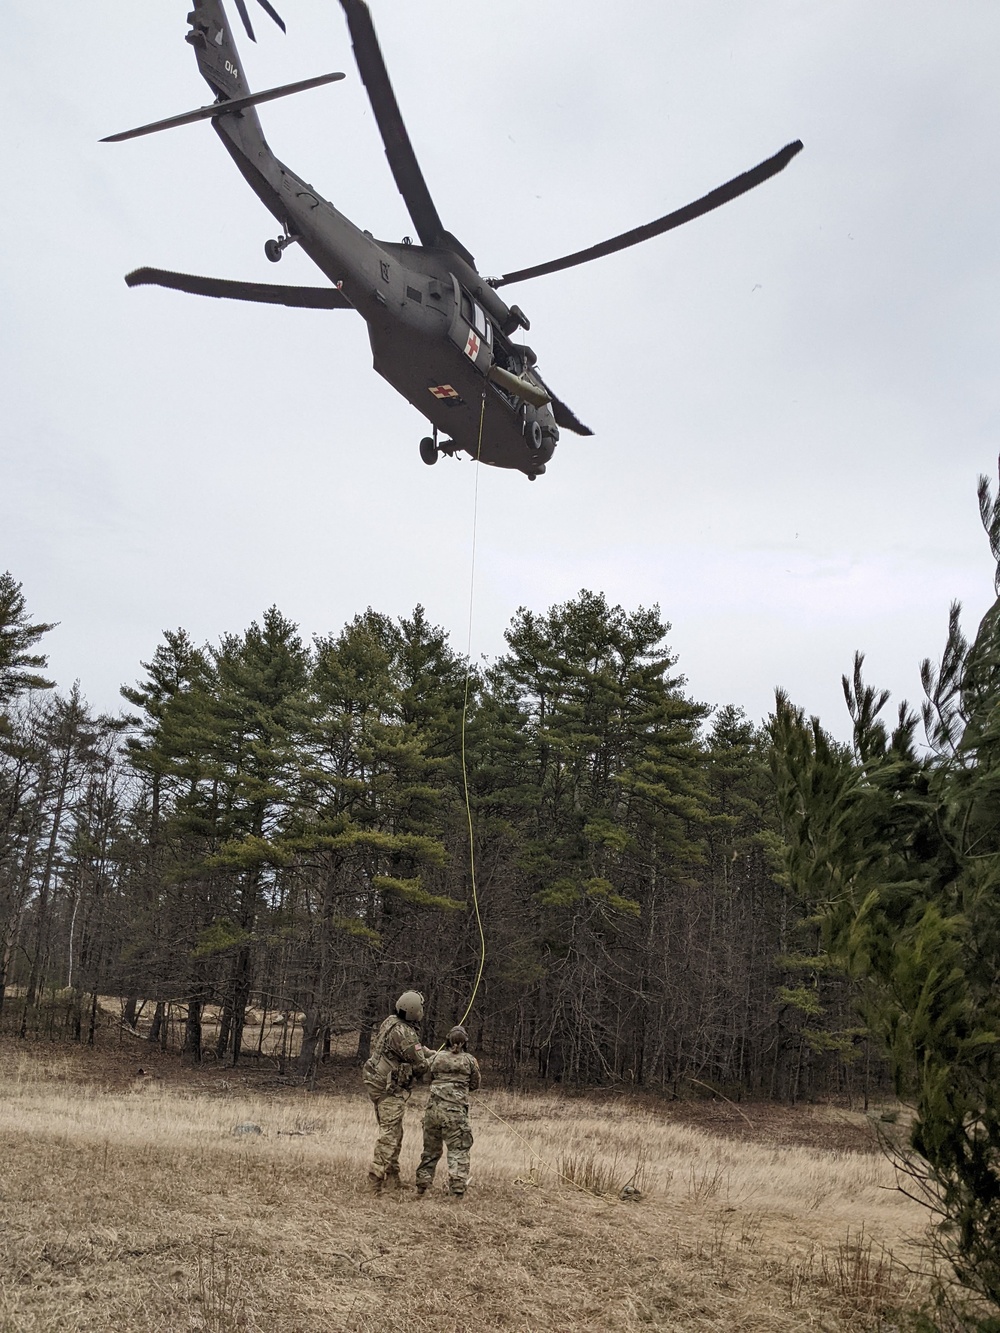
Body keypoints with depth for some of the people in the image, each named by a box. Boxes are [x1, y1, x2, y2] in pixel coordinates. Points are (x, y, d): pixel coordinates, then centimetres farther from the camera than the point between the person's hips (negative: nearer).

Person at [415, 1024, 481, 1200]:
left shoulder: (436, 1058, 7)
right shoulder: (469, 1060, 2)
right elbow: (475, 1083, 12)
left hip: (433, 1108, 3)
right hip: (455, 1111, -3)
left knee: (431, 1149, 17)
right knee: (458, 1150, 3)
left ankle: (422, 1184, 21)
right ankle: (457, 1189, -6)